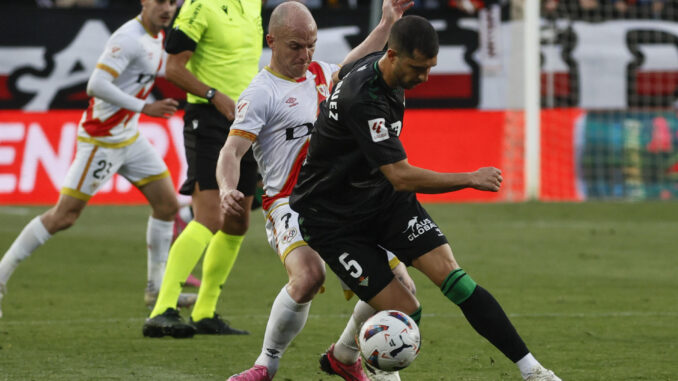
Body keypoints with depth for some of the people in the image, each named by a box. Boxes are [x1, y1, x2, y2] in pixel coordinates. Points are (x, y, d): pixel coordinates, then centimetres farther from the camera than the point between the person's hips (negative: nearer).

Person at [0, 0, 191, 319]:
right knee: (64, 215, -7)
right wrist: (144, 108, -27)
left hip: (129, 137, 9)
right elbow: (96, 86, -28)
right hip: (101, 139, -9)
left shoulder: (155, 36, 8)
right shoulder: (130, 38, -21)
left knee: (168, 205, 7)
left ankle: (157, 288, 15)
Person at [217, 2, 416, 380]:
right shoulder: (261, 93, -6)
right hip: (292, 206, -7)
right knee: (308, 276, -35)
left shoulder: (318, 73, 16)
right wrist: (228, 189, -36)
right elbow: (233, 150, -16)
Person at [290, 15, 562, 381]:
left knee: (451, 274, -12)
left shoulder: (378, 67, -3)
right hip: (332, 218, -7)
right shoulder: (361, 98, -31)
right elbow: (402, 177, -32)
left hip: (384, 197, 7)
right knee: (404, 310, -15)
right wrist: (472, 179, -23)